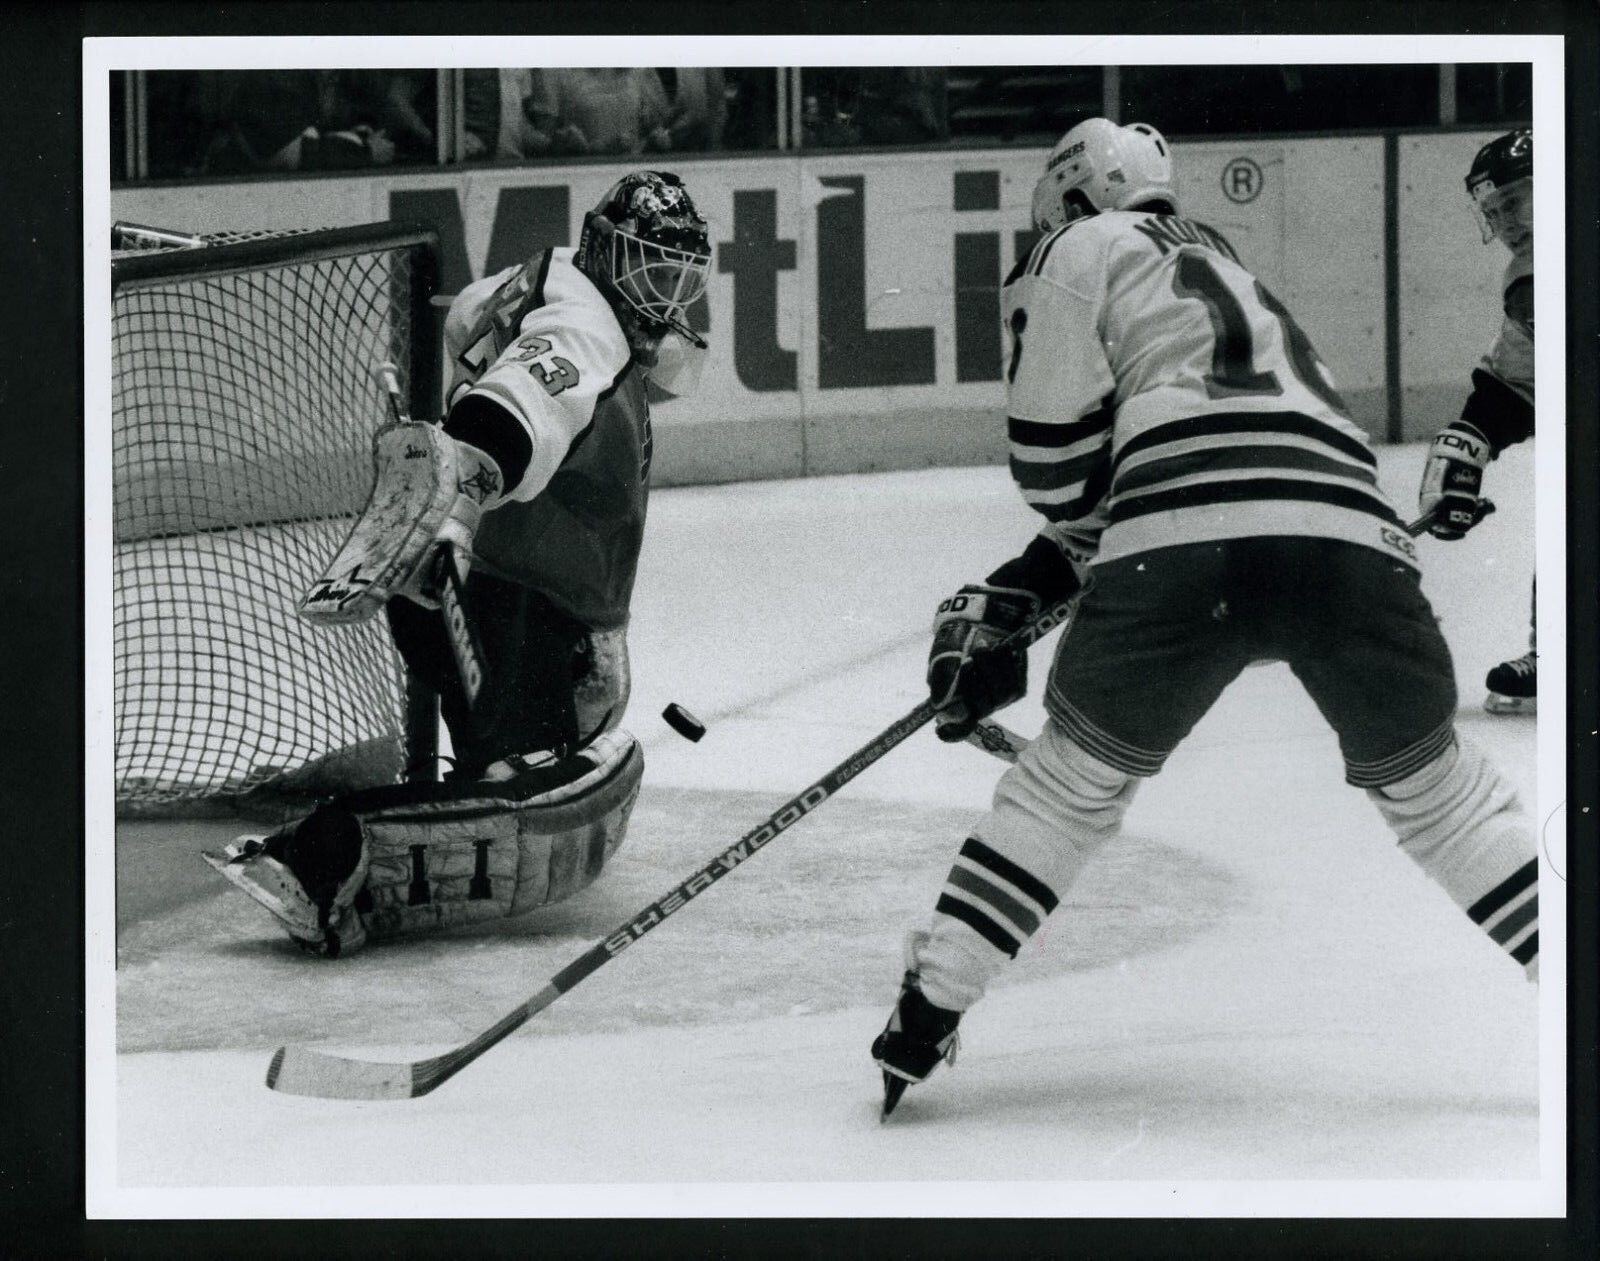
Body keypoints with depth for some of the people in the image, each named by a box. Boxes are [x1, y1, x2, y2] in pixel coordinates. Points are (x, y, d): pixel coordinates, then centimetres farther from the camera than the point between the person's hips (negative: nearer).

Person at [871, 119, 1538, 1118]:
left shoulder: (1081, 252, 18)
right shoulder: (1225, 269, 39)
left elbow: (1058, 456, 10)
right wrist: (1006, 601, 39)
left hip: (1184, 549, -4)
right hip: (1357, 538, 4)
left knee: (1077, 774, 14)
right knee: (1430, 779, 22)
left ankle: (923, 1020, 14)